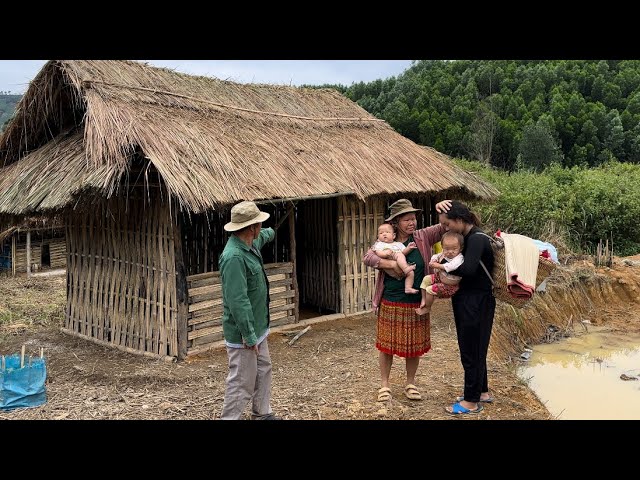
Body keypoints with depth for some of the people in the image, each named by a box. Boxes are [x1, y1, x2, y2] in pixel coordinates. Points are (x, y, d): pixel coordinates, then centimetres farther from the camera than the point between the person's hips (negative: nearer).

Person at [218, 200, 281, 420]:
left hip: (257, 327, 11)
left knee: (263, 370, 22)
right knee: (242, 381, -1)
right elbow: (238, 301, -30)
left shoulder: (250, 244, 4)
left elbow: (260, 238, 32)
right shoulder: (234, 256, -28)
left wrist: (270, 233, 53)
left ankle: (262, 413, 38)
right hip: (243, 333, -10)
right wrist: (249, 336, -28)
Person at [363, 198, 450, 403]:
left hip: (416, 304, 2)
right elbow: (367, 257, -15)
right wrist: (394, 264, -25)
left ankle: (410, 384, 31)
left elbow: (445, 227, -3)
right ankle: (384, 384, 25)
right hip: (390, 304, -1)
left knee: (414, 346, 12)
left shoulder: (423, 237, -1)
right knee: (387, 345, 8)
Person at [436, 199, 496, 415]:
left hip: (476, 303, -10)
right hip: (467, 301, 10)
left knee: (471, 350, 2)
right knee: (474, 348, 20)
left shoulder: (477, 239, -21)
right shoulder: (468, 237, 8)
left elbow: (468, 270, -33)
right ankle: (482, 392, 36)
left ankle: (472, 401, 15)